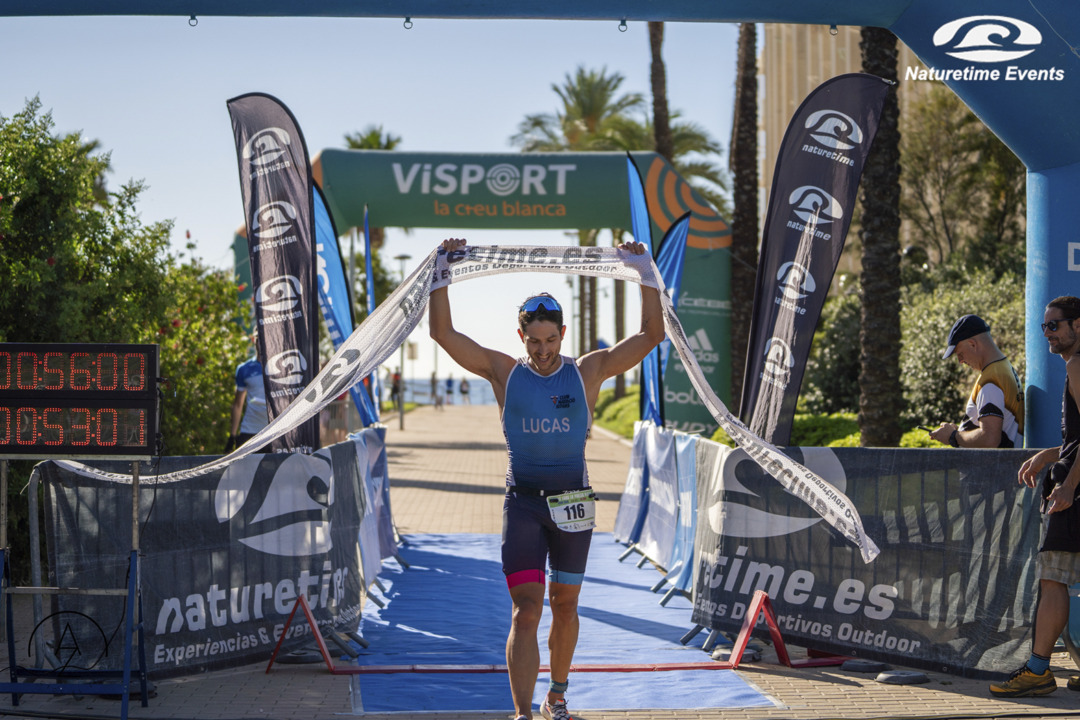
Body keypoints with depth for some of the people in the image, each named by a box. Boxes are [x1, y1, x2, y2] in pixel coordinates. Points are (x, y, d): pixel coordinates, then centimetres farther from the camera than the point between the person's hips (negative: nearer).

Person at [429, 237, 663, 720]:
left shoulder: (588, 371, 1)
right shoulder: (503, 372, 1)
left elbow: (651, 335, -3)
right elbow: (442, 332, -2)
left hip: (573, 504, 1)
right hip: (522, 503, -1)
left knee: (564, 604, 14)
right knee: (525, 611, -9)